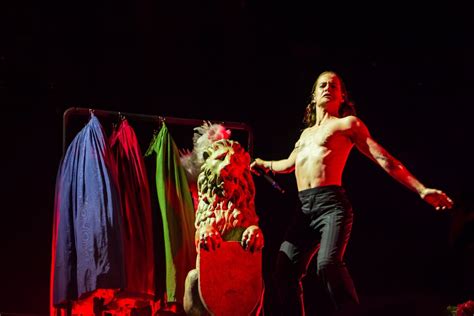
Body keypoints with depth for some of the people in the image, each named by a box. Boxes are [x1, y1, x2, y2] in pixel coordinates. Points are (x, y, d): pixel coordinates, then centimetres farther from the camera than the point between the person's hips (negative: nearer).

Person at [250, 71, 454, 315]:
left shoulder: (348, 123, 9)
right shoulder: (306, 133, 28)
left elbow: (383, 159, 2)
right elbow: (289, 165, 47)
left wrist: (421, 190, -5)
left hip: (331, 205, -7)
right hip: (304, 210, 7)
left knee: (328, 264, -32)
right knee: (285, 274, -3)